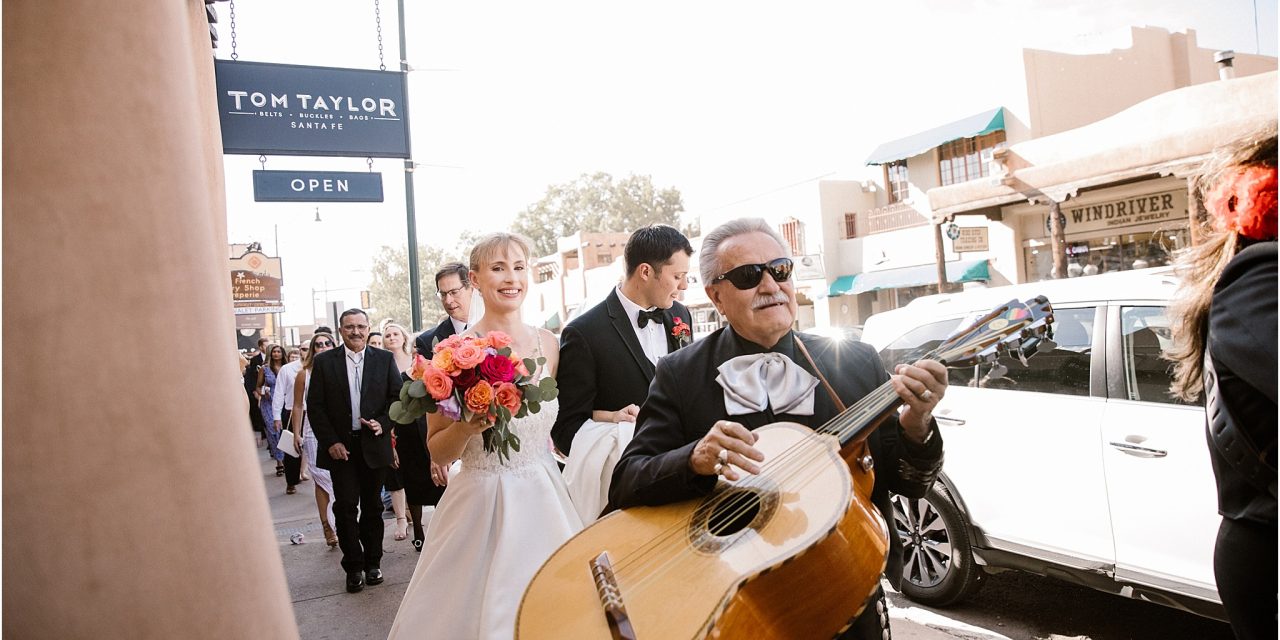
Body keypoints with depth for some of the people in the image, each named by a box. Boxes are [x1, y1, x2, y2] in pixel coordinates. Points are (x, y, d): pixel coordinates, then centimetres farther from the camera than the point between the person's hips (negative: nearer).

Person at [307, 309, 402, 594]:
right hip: (340, 447, -1)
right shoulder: (324, 362, 1)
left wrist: (383, 423, -14)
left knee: (372, 507, 11)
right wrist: (330, 442, -9)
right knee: (345, 507, -1)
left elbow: (398, 397, 3)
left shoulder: (385, 359, 3)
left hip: (374, 444, 1)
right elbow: (315, 406, -1)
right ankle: (354, 567, 10)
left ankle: (373, 563, 23)